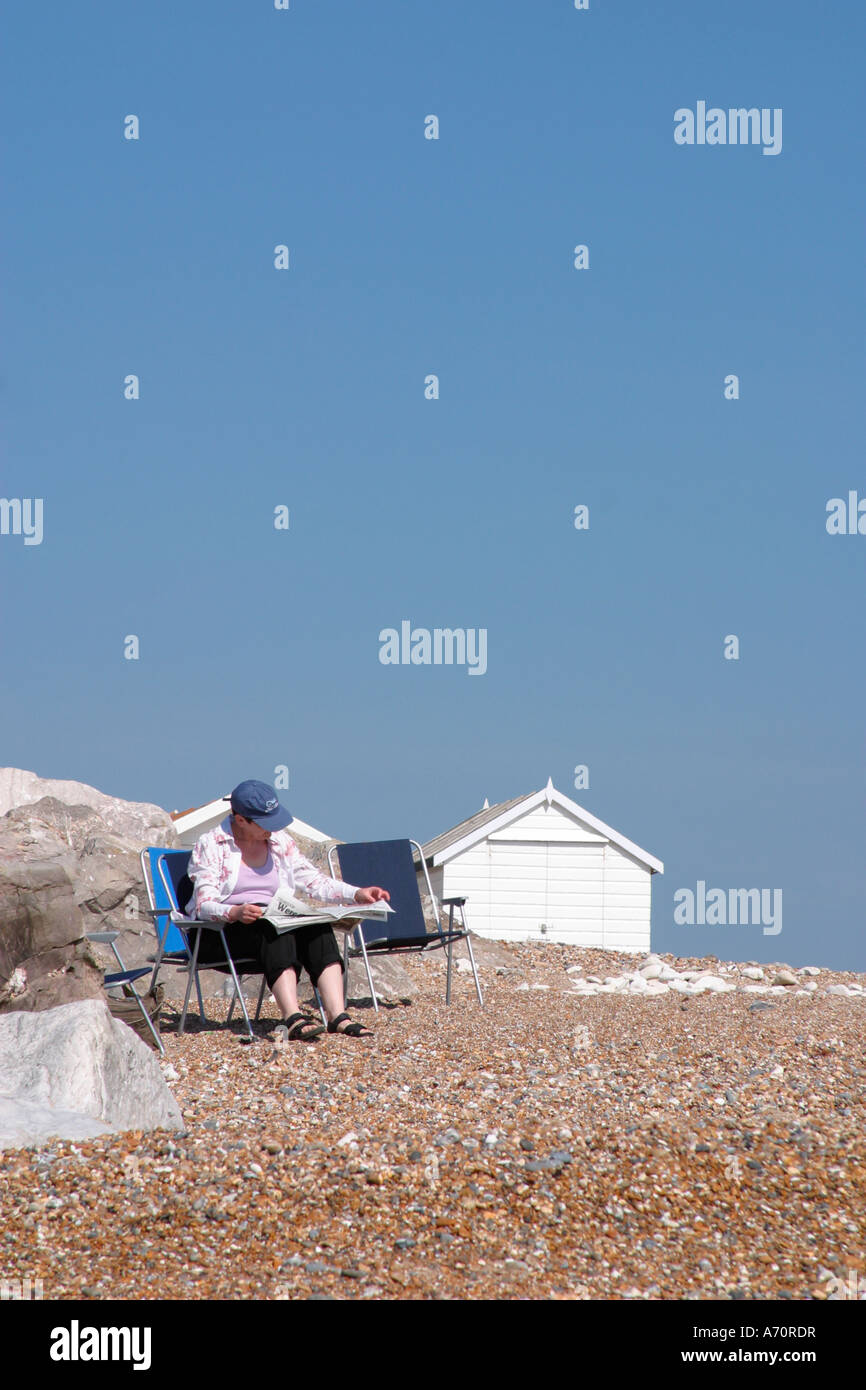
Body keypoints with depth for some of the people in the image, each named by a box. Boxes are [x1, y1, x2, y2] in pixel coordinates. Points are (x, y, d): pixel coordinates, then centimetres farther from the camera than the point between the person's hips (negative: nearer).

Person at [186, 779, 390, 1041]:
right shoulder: (211, 845, -3)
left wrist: (357, 894, 0)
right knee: (274, 930, -36)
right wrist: (234, 912, -33)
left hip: (273, 920, 5)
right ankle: (293, 1019, -52)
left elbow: (314, 881, 15)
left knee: (317, 927, -25)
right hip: (222, 931, -5)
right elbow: (203, 904, -13)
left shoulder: (280, 842, 14)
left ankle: (337, 1016, -40)